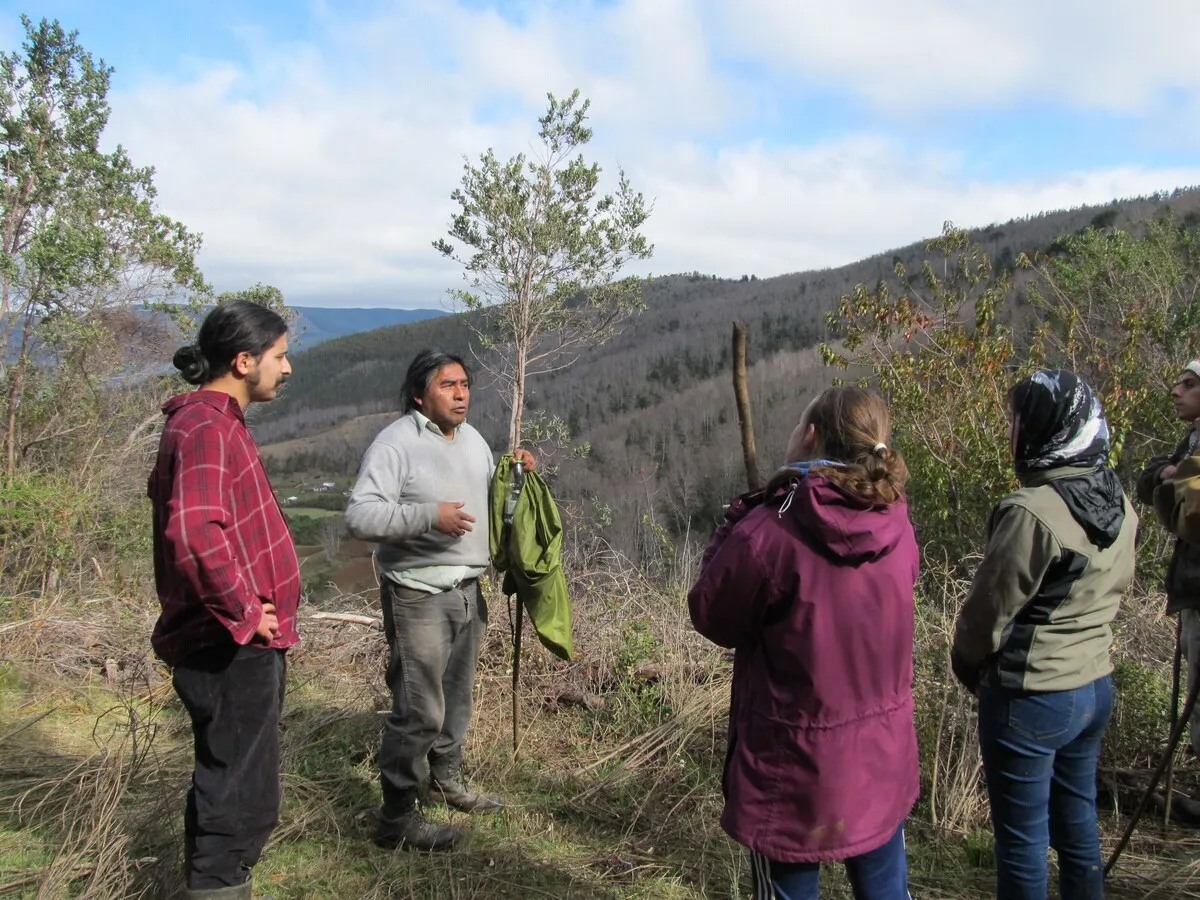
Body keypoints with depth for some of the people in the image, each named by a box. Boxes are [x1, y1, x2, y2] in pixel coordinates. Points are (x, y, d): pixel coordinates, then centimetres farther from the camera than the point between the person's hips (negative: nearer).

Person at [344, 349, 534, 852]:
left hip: (468, 590, 8)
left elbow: (485, 498, 25)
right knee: (419, 711, -5)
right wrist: (428, 515, -30)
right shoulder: (396, 442, -14)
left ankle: (447, 781, 39)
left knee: (456, 697, 20)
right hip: (418, 596, -8)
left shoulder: (473, 439, 11)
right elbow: (359, 516, -23)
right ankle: (397, 819, 9)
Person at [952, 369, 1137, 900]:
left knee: (1022, 841, 8)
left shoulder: (1032, 512, -24)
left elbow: (990, 608, -16)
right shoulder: (1119, 505, 2)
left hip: (1032, 698, -8)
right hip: (1097, 686, 8)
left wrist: (967, 665, 2)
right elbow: (1116, 587, 11)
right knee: (1078, 826, 22)